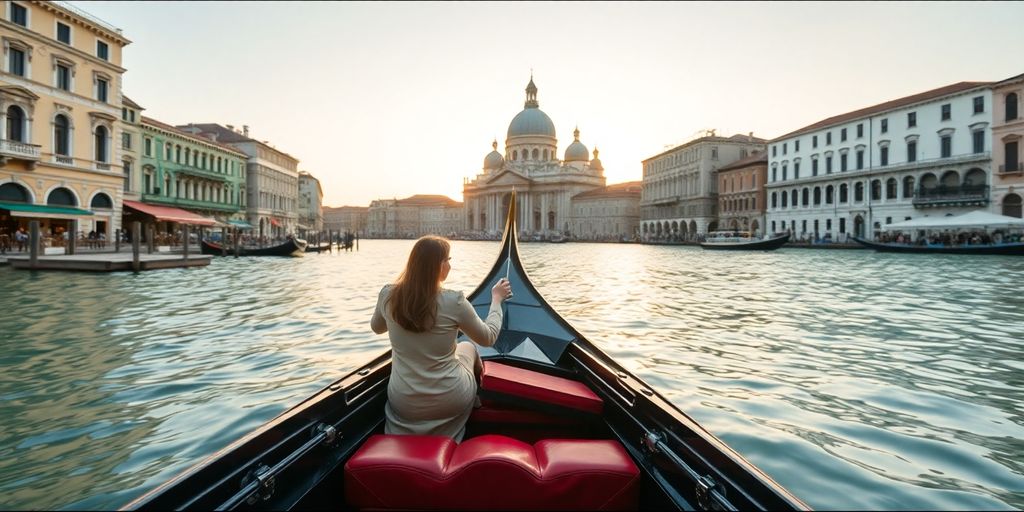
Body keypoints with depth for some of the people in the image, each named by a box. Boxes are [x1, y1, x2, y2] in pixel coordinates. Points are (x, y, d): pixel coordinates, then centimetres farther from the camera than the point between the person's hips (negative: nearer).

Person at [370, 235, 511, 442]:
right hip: (450, 402, -2)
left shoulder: (388, 295, -12)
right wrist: (496, 299, 7)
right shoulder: (454, 301, -22)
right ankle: (477, 398, 47)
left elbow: (377, 328, 11)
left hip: (403, 403, 3)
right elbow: (488, 338, -5)